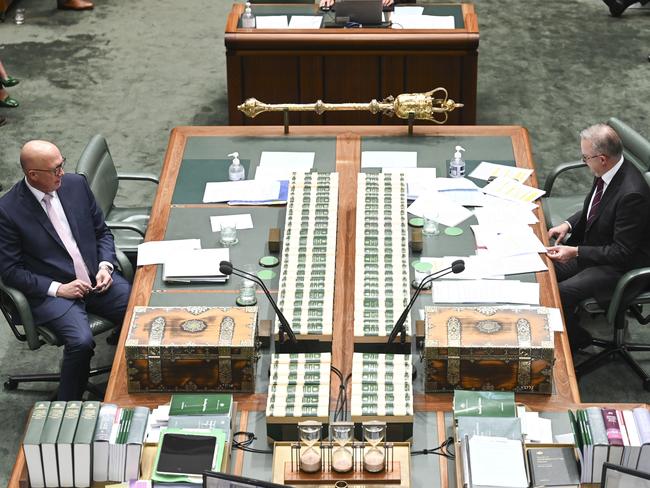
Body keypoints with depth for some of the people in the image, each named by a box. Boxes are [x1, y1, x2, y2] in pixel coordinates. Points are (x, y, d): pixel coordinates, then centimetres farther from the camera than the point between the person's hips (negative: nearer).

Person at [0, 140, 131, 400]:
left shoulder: (76, 184, 3)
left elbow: (102, 232, 14)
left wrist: (105, 266, -4)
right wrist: (58, 289, -15)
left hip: (96, 279, 5)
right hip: (51, 292, -4)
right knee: (81, 342, -30)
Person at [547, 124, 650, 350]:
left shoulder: (632, 194, -32)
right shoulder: (609, 172, -6)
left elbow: (622, 253, -24)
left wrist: (576, 253, -24)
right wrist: (568, 224, -1)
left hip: (620, 267, -9)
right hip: (592, 248, 9)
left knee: (558, 294, -21)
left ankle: (574, 340, 7)